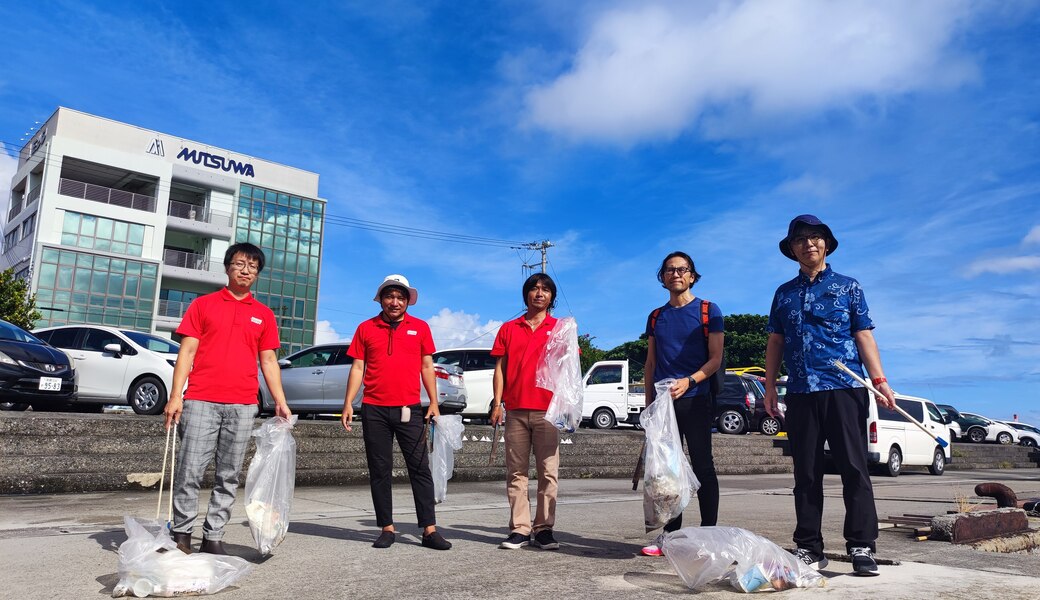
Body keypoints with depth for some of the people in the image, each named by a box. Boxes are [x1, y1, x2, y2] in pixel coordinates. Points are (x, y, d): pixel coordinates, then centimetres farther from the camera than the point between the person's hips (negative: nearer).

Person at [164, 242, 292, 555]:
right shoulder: (203, 304, 10)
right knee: (190, 471, -4)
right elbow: (187, 351, 5)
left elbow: (268, 360, 13)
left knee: (229, 476, 5)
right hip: (201, 402, -2)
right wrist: (175, 395, -5)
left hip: (243, 406, 2)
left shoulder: (264, 315, 14)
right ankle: (182, 534, 10)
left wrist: (280, 401, 3)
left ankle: (213, 537, 13)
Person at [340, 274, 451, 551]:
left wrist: (434, 403, 0)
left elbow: (427, 367, 8)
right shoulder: (366, 328, 8)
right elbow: (358, 368, 8)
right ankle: (387, 528, 14)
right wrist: (348, 403, -1)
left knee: (420, 468, -2)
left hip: (409, 410, -1)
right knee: (379, 471, 5)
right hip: (374, 410, 1)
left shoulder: (420, 328, 8)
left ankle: (429, 529, 2)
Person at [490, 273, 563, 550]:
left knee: (548, 472, 0)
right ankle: (520, 529, 9)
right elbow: (500, 369, 10)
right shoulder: (508, 329, 13)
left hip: (548, 410, -1)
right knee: (516, 472, 3)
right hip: (515, 410, 2)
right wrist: (497, 404, 2)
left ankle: (544, 528, 8)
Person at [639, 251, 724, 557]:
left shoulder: (708, 310, 3)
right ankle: (670, 535, 11)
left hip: (695, 399, -4)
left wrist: (688, 381, -18)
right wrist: (649, 401, 12)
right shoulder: (656, 317, 16)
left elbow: (715, 359, -3)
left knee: (703, 468, -1)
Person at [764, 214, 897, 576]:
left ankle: (862, 547, 3)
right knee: (806, 473, 5)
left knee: (854, 469, -4)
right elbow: (775, 343, 15)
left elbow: (864, 337, 5)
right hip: (800, 393, 2)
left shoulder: (848, 286, 10)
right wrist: (770, 388, 7)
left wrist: (879, 380, -7)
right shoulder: (784, 293, 16)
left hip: (845, 389, -2)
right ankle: (808, 549, 11)